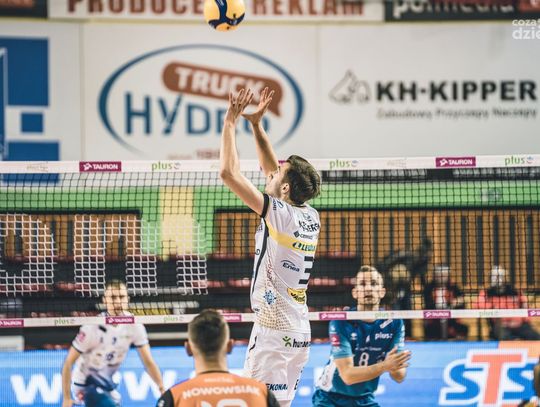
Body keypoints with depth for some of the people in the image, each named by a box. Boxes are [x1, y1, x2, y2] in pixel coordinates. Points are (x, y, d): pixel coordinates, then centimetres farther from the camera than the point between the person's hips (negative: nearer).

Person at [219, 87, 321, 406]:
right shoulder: (311, 217, 8)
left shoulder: (280, 214, -14)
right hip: (301, 332, 8)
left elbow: (229, 173, -14)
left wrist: (230, 121, -4)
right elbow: (272, 170, 22)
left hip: (273, 331, -8)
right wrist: (256, 124, 21)